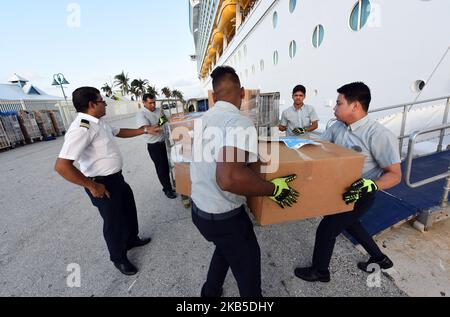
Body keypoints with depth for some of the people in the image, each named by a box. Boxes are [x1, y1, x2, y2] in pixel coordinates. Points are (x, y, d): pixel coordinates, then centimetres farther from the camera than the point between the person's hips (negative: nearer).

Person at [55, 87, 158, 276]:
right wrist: (92, 186, -22)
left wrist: (145, 130, 15)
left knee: (129, 209, 25)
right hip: (103, 183, -9)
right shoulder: (81, 129, -26)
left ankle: (132, 239, 51)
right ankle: (118, 258, 38)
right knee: (114, 221, 11)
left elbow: (120, 132, 21)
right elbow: (61, 166, -31)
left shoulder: (99, 122, 4)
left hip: (116, 177, 9)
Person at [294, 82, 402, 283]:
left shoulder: (379, 135, -26)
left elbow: (395, 174, -21)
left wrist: (371, 186, -40)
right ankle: (379, 258, 54)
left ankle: (320, 271, 30)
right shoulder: (338, 127, -6)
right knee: (348, 222, 27)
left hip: (360, 195, -7)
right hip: (342, 191, 7)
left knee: (327, 228, 3)